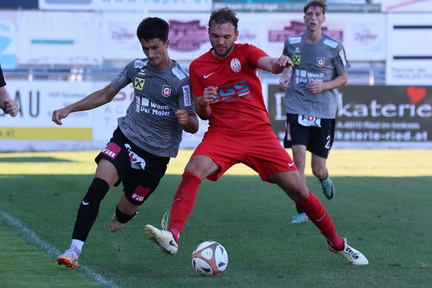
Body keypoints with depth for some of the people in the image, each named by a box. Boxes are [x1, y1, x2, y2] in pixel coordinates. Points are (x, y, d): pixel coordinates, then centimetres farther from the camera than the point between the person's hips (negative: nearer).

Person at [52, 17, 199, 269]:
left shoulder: (180, 79, -13)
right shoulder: (137, 68, 1)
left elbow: (193, 126, -12)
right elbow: (105, 95, 15)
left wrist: (186, 120, -36)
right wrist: (69, 109, 7)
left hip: (156, 154, -2)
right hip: (126, 138, 3)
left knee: (126, 210, 5)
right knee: (98, 186, -22)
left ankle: (120, 218, 45)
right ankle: (75, 250, -24)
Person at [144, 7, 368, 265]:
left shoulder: (246, 52, -1)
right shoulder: (198, 67, 4)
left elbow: (269, 64, -24)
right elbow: (204, 115, 9)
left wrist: (279, 64, -49)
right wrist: (202, 103, -16)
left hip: (259, 134, -1)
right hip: (221, 135, 1)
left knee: (299, 190, -2)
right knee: (192, 173, -29)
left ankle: (337, 243, 16)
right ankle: (173, 236, -38)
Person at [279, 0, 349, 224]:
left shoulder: (334, 47, -4)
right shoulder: (292, 43, 2)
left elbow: (343, 77, 5)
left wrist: (324, 85, -13)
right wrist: (283, 77, -1)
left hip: (324, 112, -1)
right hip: (297, 109, 1)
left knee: (318, 170, 4)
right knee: (298, 159, -15)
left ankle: (325, 179, 44)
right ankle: (301, 212, -4)